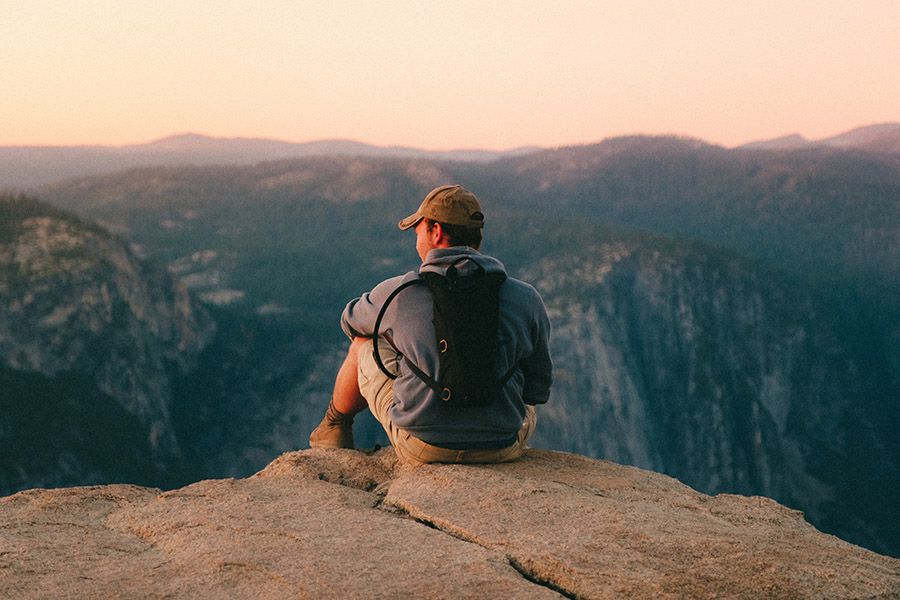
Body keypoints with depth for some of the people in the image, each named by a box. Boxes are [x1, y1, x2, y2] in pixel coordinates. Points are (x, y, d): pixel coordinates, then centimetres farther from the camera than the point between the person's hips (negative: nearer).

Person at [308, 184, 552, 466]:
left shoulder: (399, 292, -8)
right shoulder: (526, 298, -6)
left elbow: (352, 322, 16)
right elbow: (539, 389, 3)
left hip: (420, 447, -1)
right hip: (502, 448, 1)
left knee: (363, 344, 24)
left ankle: (335, 426, 49)